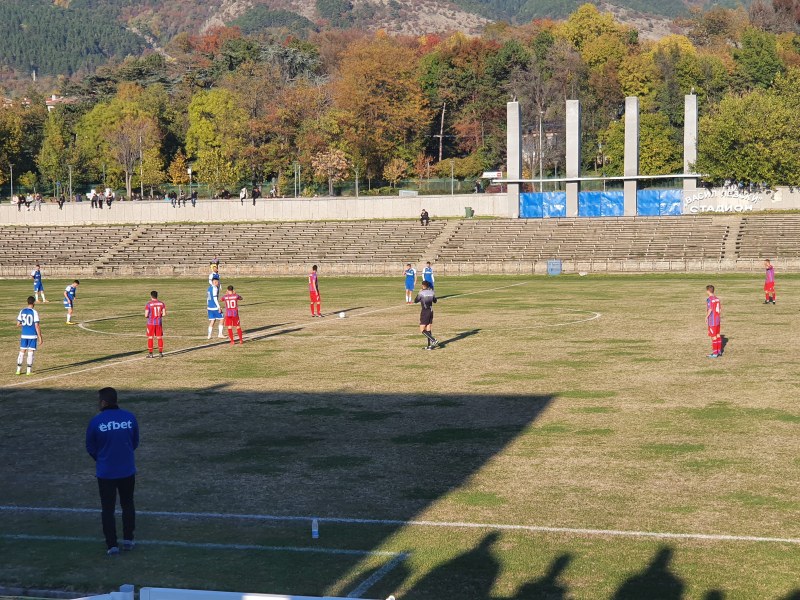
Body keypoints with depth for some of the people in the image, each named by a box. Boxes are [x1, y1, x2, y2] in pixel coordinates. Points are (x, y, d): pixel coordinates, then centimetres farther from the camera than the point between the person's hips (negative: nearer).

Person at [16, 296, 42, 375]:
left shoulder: (22, 311, 3)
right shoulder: (34, 312, -10)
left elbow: (18, 324, 4)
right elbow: (37, 326, -13)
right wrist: (40, 337, -8)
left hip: (24, 335, 4)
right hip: (32, 335, -4)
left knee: (22, 351, 12)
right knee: (30, 352, 1)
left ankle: (19, 369, 13)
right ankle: (28, 370, 1)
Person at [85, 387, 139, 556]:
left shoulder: (96, 421, -14)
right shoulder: (129, 417, -7)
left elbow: (90, 448, -2)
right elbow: (135, 442, 5)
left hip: (105, 472, -2)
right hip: (127, 471, 2)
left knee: (108, 508, 9)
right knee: (127, 504, 20)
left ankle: (112, 545, 9)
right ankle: (128, 540, 24)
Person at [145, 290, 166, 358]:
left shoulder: (148, 304, -10)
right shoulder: (161, 303, 0)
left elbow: (146, 315, -12)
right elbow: (164, 314, -2)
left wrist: (148, 316, 10)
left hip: (151, 323, -3)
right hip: (159, 323, 3)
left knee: (150, 338, 4)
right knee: (160, 338, 8)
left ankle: (150, 354, 4)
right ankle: (160, 353, 8)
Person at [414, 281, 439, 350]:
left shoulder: (421, 293, -12)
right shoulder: (431, 292, 4)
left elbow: (415, 301, 0)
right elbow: (435, 301, 17)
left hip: (424, 312, -6)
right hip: (431, 311, 6)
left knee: (422, 330, -3)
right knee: (428, 330, 13)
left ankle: (434, 340, -17)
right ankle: (430, 345, 12)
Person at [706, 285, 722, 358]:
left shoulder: (709, 299, -16)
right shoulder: (717, 299, 8)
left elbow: (710, 309, -22)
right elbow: (719, 310, 11)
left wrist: (706, 317, -11)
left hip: (712, 321, -8)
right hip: (717, 319, 8)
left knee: (713, 336, -3)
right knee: (718, 335, 15)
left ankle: (715, 353, -1)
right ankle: (719, 351, 21)